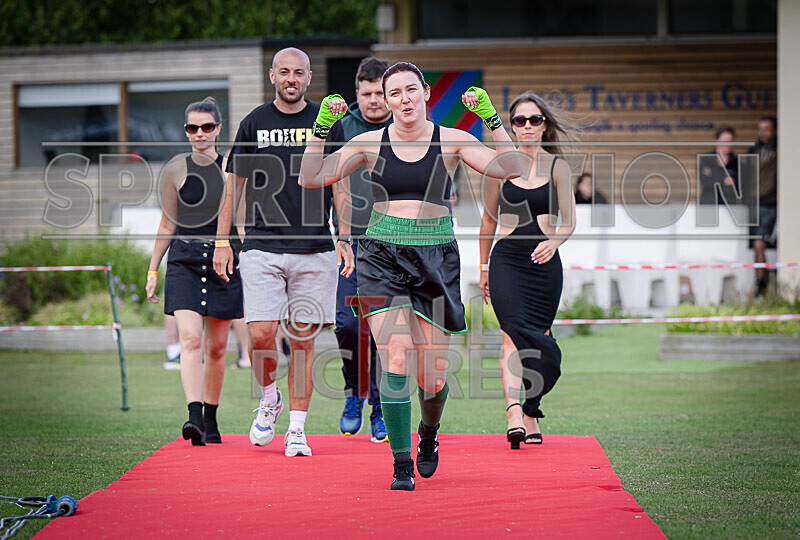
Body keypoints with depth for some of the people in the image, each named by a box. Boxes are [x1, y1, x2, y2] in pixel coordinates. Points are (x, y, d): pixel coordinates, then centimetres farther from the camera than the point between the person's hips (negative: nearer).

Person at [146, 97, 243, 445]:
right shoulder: (176, 169, 4)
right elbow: (168, 224, 12)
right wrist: (153, 270, 11)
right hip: (184, 259, 0)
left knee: (216, 346, 7)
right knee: (190, 339, -17)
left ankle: (210, 419, 20)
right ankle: (195, 416, -25)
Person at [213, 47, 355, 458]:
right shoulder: (254, 124, 7)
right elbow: (234, 187, 11)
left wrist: (344, 239, -3)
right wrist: (222, 243, 5)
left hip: (314, 250, 0)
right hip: (262, 248, 0)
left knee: (302, 341, 1)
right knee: (261, 336, -11)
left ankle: (297, 428, 8)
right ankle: (269, 399, 17)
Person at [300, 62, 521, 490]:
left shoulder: (450, 141, 3)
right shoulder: (371, 143, 5)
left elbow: (508, 169, -9)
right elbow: (311, 178, 2)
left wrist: (491, 118, -18)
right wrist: (321, 129, -10)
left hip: (436, 259, 0)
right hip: (383, 258, 0)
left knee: (433, 378, 0)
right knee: (394, 360, -15)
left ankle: (428, 435, 35)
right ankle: (402, 466, -4)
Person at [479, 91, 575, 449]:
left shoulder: (557, 167, 4)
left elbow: (569, 221, 6)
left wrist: (554, 242, -15)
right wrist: (484, 266, 16)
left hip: (544, 262, 1)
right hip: (506, 259, -1)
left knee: (539, 336, 4)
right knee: (513, 331, -16)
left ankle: (532, 413, 18)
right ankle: (514, 412, -27)